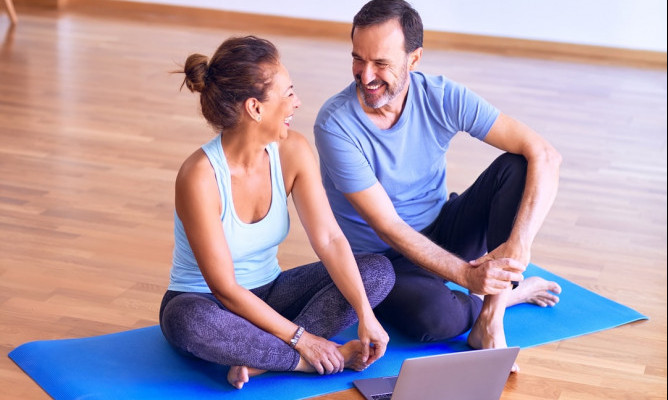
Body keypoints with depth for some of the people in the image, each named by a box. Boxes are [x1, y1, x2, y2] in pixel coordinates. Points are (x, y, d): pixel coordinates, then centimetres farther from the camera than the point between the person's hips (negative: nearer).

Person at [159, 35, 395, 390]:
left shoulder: (293, 152, -11)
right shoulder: (199, 177, -27)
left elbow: (330, 239, -14)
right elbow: (225, 288, -25)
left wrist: (366, 316, -24)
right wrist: (299, 338, -24)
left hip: (268, 293, 6)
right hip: (206, 303, -6)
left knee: (379, 271, -12)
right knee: (190, 322, -41)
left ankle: (260, 360, -23)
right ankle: (313, 360, -22)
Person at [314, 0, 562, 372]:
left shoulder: (442, 97, -14)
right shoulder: (335, 124, -22)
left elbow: (544, 155, -19)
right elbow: (388, 227, -23)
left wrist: (518, 245, -33)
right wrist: (467, 275, -31)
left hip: (442, 233, 4)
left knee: (516, 166, -20)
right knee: (434, 315, -36)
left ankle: (490, 318, -23)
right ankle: (510, 294, -1)